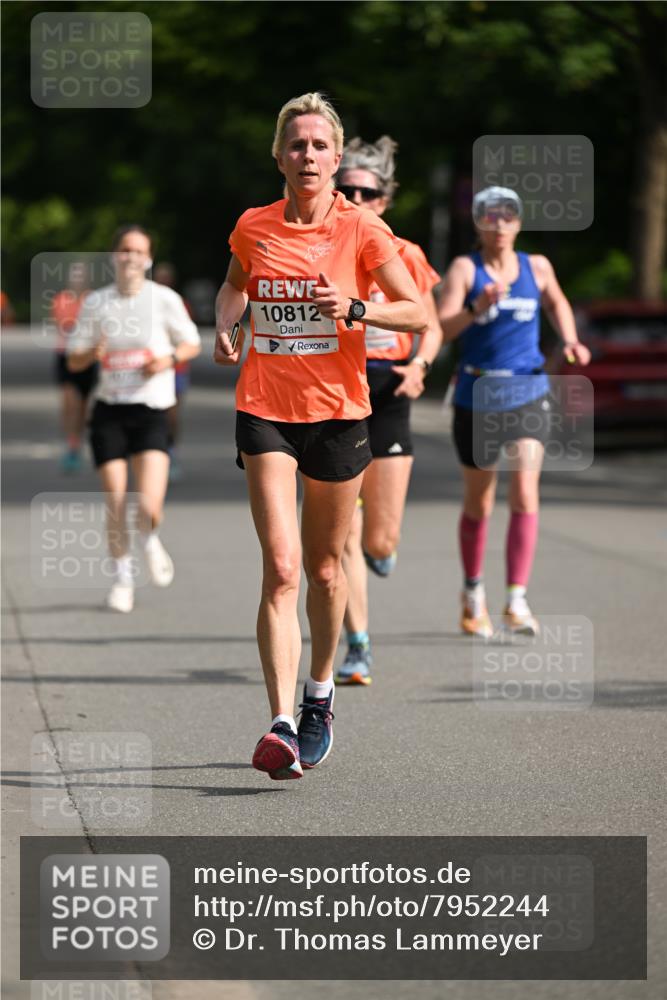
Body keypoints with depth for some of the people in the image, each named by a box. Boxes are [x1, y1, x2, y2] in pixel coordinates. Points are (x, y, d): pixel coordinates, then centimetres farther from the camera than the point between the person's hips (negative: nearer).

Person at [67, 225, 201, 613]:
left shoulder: (165, 299, -2)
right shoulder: (96, 303, 3)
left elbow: (192, 344, 9)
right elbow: (74, 360, 9)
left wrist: (169, 359, -12)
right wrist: (92, 354, -14)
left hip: (151, 410, -2)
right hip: (110, 411, 2)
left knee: (150, 506, -13)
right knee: (115, 502, -2)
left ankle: (151, 541, 23)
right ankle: (124, 575, 18)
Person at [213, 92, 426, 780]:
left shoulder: (361, 229, -4)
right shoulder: (253, 228, 3)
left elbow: (417, 313, -4)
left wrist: (355, 308, -20)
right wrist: (225, 324, 5)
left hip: (338, 413, 0)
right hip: (265, 411, 0)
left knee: (325, 569, 12)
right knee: (281, 568, -14)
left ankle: (319, 697, 37)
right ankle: (281, 727, -21)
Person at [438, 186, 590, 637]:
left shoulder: (537, 267, 5)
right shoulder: (465, 269, -5)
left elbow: (557, 303, 26)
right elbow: (443, 327, -16)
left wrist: (570, 341, 9)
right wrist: (478, 308, -32)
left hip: (529, 393, 1)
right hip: (477, 397, -1)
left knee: (525, 494, -15)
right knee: (478, 504, 11)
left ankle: (517, 600, -14)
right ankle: (474, 592, 32)